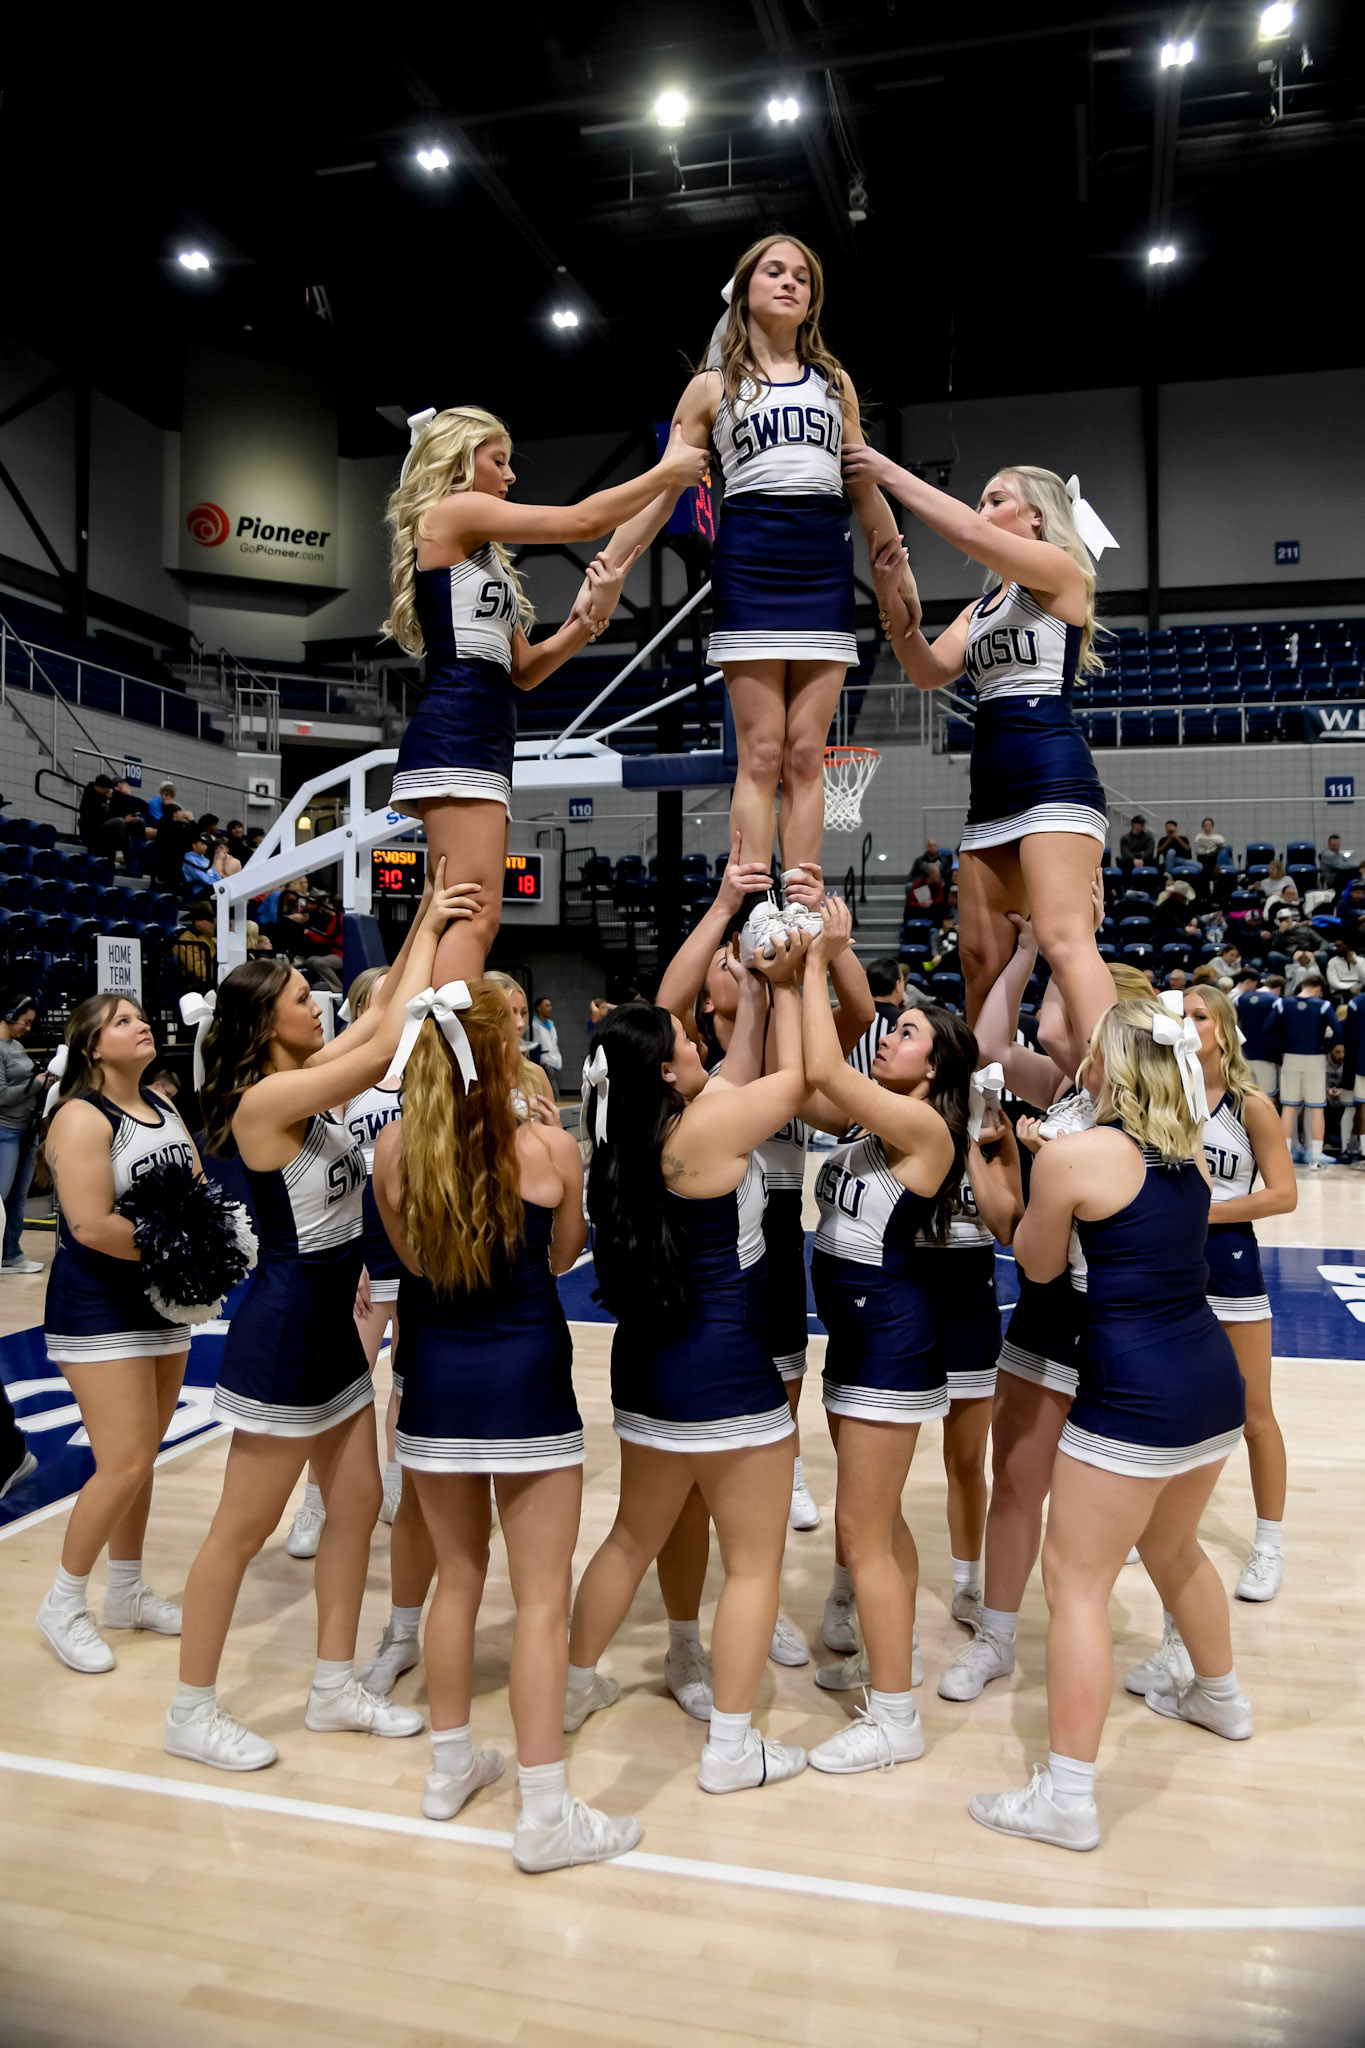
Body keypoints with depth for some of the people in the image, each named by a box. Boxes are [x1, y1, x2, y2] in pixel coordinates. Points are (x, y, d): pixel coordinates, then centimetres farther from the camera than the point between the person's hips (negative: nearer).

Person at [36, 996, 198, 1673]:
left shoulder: (164, 1109, 9)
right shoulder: (82, 1118, -16)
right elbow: (91, 1225, -24)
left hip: (163, 1306, 8)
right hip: (99, 1312, -8)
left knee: (141, 1458, 15)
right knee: (125, 1464, -9)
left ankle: (126, 1591, 30)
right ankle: (63, 1603, 12)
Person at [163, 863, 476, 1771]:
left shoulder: (304, 1085, 5)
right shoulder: (265, 1100, -21)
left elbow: (380, 1015, 12)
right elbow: (390, 1043, -26)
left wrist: (427, 921, 4)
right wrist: (430, 932, -16)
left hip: (333, 1322, 9)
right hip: (285, 1325, -9)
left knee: (358, 1504, 15)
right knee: (244, 1527, 4)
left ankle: (335, 1686, 30)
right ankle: (192, 1712, 21)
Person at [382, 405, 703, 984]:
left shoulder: (481, 554, 29)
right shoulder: (452, 512, 1)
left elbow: (523, 669, 22)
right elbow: (583, 520, -3)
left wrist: (591, 616, 9)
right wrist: (668, 470, 8)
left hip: (478, 741, 10)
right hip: (457, 734, -10)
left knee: (465, 921, 6)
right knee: (474, 917, -18)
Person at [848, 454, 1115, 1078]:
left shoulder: (1060, 569, 2)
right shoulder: (980, 608, 25)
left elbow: (970, 535, -13)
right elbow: (929, 671, 10)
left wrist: (891, 474, -5)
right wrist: (891, 596, -3)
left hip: (1054, 778, -8)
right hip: (991, 794, 8)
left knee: (1064, 940, -21)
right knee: (980, 957, 6)